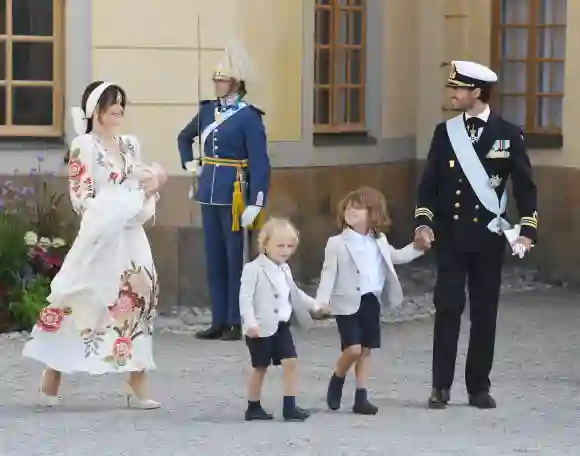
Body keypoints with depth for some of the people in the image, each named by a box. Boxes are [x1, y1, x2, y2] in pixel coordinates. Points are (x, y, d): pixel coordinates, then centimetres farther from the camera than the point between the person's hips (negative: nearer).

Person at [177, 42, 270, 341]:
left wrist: (255, 205, -19)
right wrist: (191, 164, 14)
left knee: (234, 258, 0)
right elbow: (184, 137, 30)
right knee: (213, 258, 9)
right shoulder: (207, 110, 9)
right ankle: (218, 321, 15)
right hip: (209, 193, 7)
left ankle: (235, 323, 5)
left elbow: (260, 164, -14)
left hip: (234, 195, -6)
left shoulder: (248, 117, -10)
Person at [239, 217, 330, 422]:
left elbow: (294, 293, 26)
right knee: (260, 367, 4)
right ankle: (253, 408, 18)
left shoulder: (284, 270, 10)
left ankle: (290, 407, 0)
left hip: (281, 326, 6)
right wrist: (250, 323, -26)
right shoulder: (253, 269, -14)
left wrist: (314, 306, 23)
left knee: (290, 362, -3)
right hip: (262, 328, -6)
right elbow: (245, 298, -18)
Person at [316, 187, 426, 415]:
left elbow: (396, 256, 26)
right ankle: (336, 382, 12)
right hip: (348, 303, -5)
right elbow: (328, 274, -9)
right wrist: (321, 301, -19)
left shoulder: (379, 242, 8)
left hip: (371, 301, 5)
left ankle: (361, 397, 11)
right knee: (353, 349, -15)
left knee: (365, 351, 6)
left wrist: (417, 247, 14)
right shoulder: (337, 243, -6)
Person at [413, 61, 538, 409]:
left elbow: (525, 185, -1)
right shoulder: (445, 132, 4)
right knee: (448, 309, -4)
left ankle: (479, 387, 13)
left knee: (485, 312, 5)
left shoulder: (509, 134, -2)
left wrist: (528, 230, -10)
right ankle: (441, 387, 1)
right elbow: (430, 182, 5)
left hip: (488, 236, -1)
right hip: (450, 235, 1)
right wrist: (424, 222, -8)